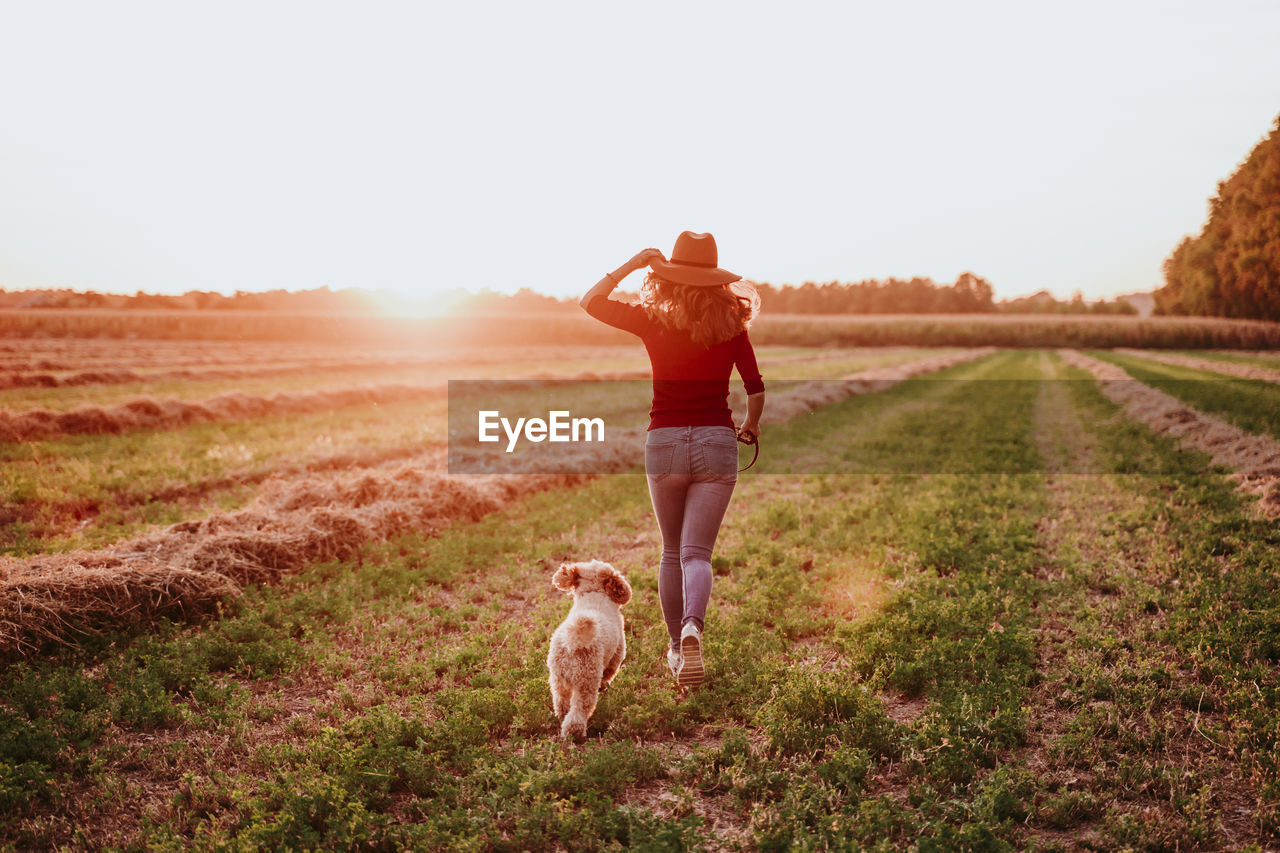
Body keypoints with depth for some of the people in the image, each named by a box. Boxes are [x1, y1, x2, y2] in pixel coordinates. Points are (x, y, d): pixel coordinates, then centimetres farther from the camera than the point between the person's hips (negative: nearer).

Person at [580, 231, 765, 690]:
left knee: (671, 553, 17)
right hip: (716, 443, 0)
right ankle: (692, 628, -28)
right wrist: (750, 426, 24)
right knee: (696, 552, -1)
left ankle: (675, 646, 24)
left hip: (664, 442, 0)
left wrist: (632, 264, 4)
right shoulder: (732, 325, 2)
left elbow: (590, 302, 6)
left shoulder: (653, 321, -2)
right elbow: (755, 390, 5)